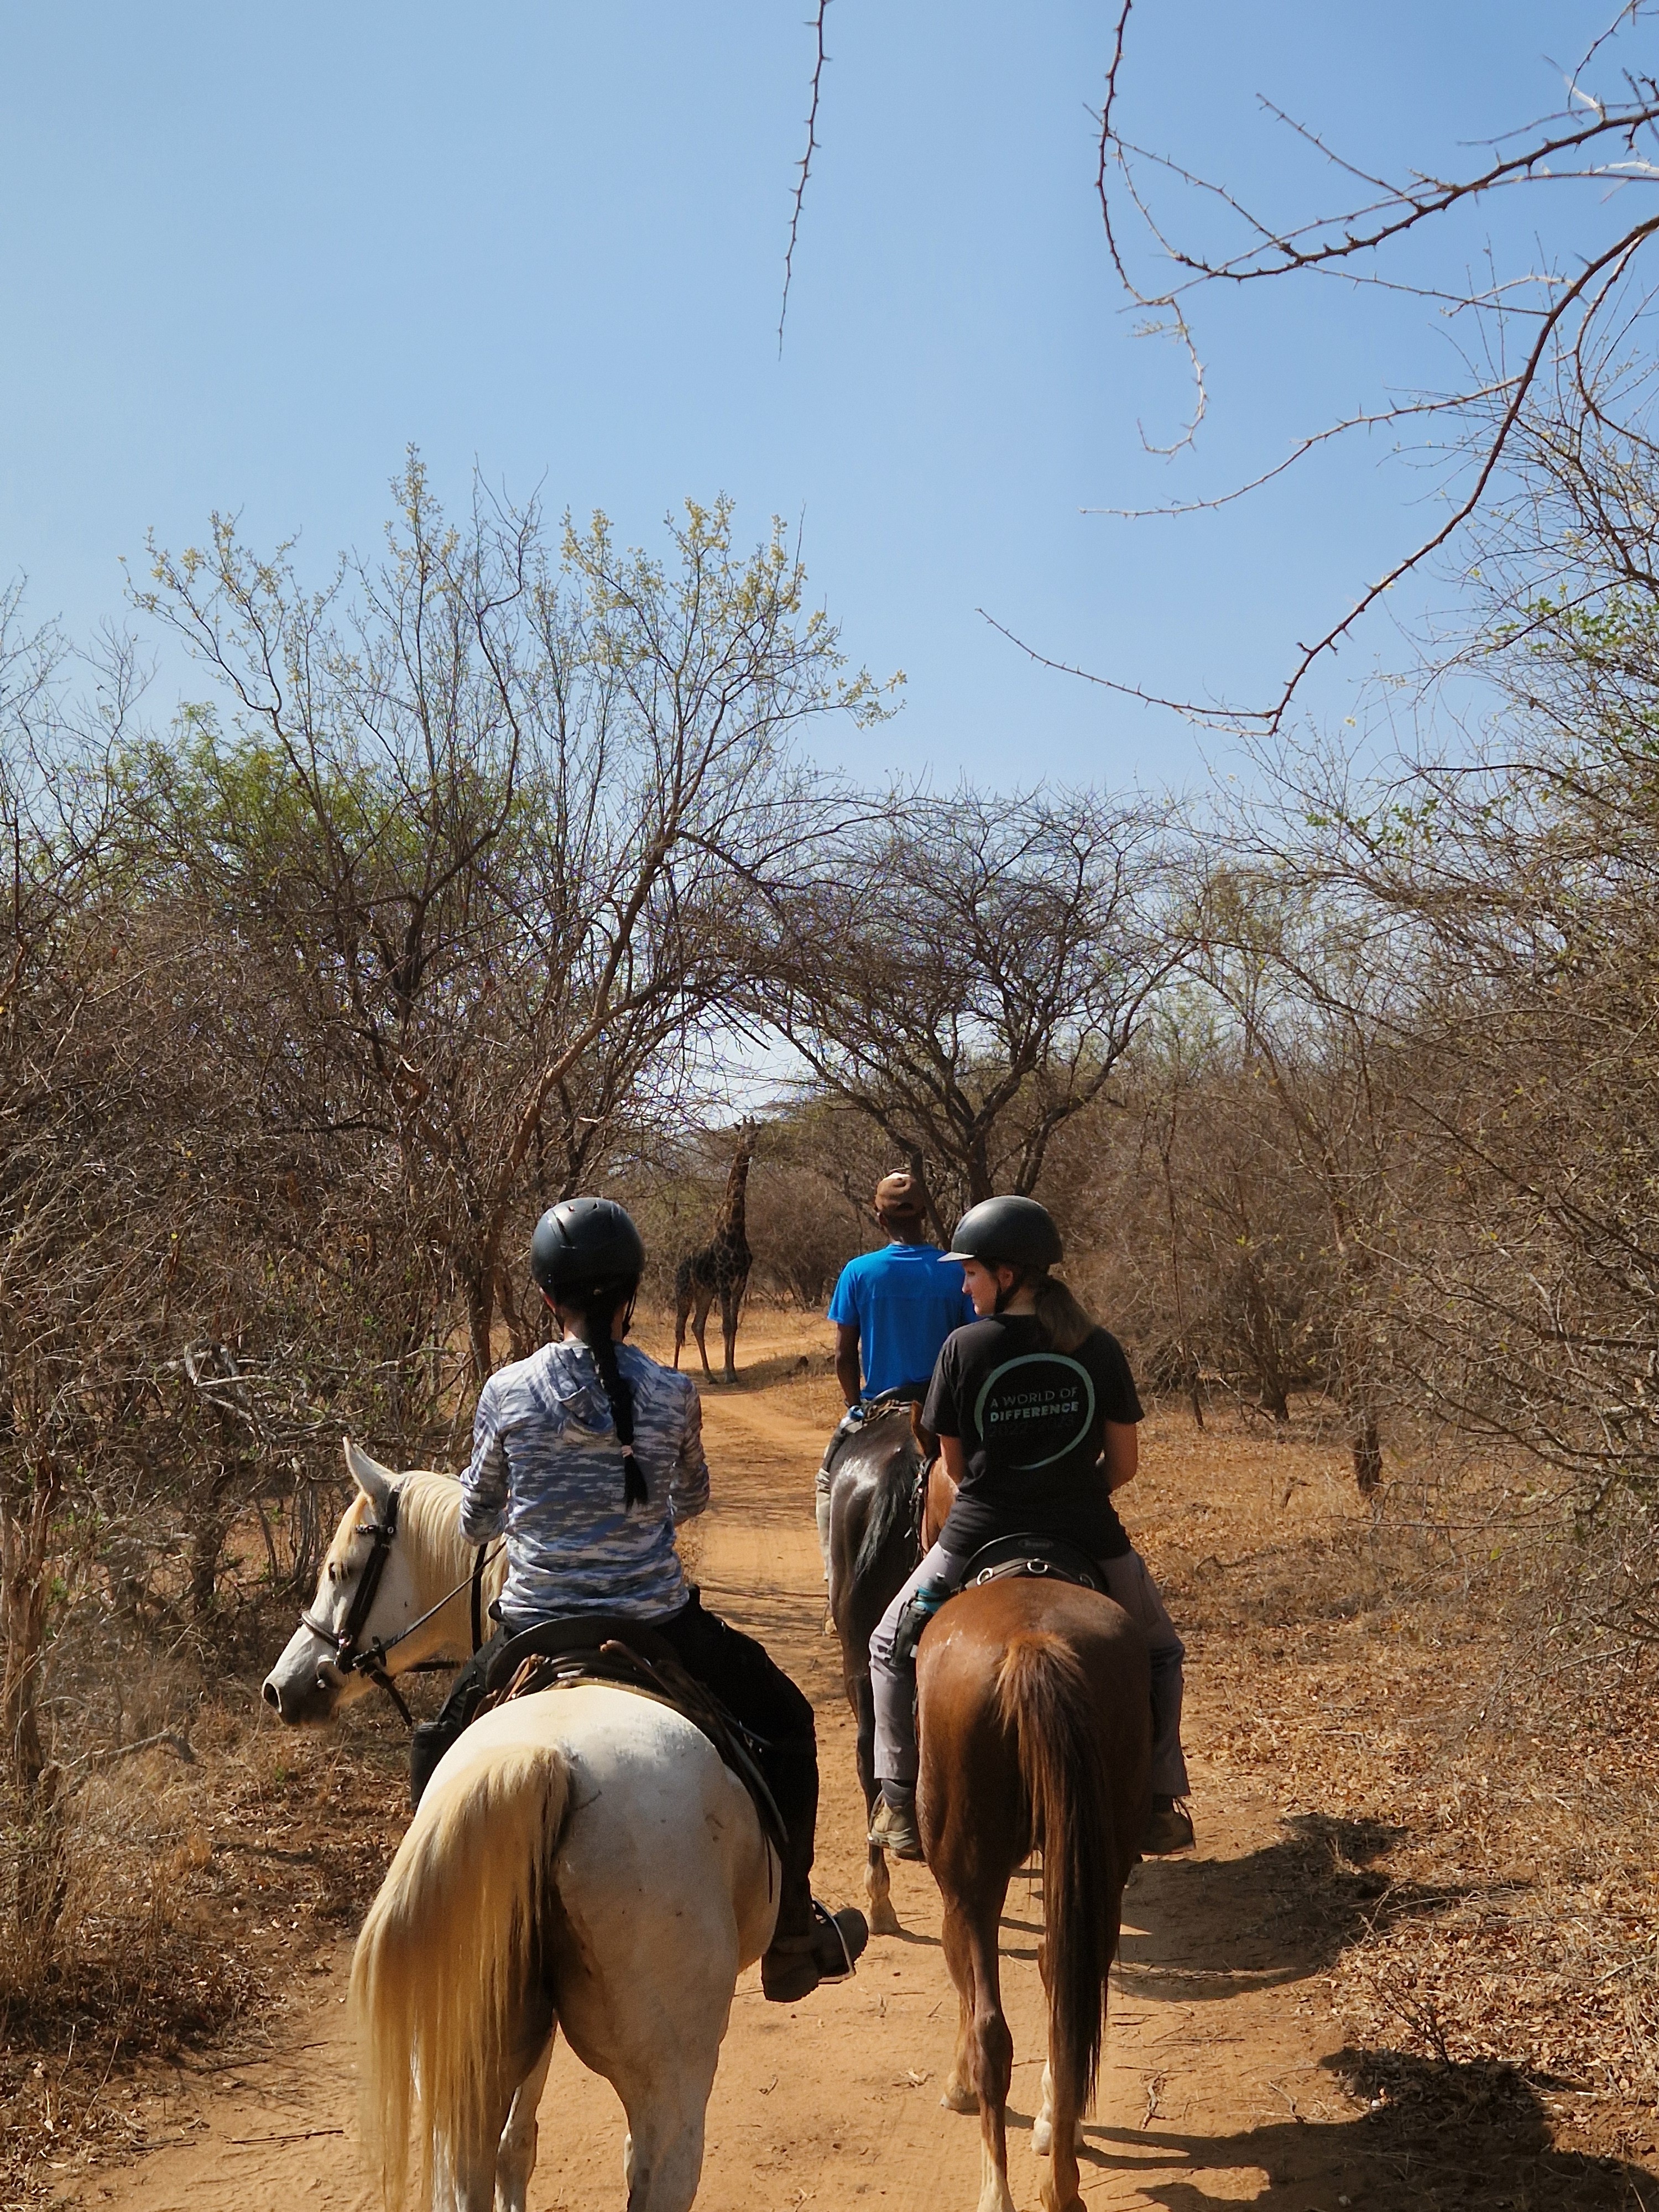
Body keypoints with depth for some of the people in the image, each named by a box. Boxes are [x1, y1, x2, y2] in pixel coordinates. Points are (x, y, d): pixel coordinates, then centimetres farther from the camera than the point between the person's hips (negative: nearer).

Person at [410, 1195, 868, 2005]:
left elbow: (476, 1522, 6)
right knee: (784, 1723, 25)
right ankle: (792, 1941, 30)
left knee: (439, 1755, 30)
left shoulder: (507, 1392, -7)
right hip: (659, 1627, 0)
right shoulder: (672, 1394, -7)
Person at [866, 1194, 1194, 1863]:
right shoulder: (1100, 1350, -4)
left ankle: (901, 1807, 18)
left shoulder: (965, 1348, -10)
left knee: (892, 1650, 23)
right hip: (1086, 1533, 2)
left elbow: (954, 1463, -1)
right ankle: (1159, 1805, 25)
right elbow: (1125, 1463, 1)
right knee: (1159, 1653, 28)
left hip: (979, 1533, -1)